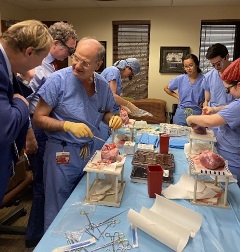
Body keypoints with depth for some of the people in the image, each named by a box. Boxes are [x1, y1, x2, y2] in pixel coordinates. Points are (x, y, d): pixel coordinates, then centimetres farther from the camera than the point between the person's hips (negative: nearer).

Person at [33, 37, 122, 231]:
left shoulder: (103, 85, -1)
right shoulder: (58, 80, -15)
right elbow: (38, 118, -12)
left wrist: (113, 119, -7)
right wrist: (68, 125, -26)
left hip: (90, 152, 5)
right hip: (61, 153, -5)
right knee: (58, 212, 9)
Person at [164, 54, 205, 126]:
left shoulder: (204, 79, -6)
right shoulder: (180, 79, 2)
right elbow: (166, 88, 16)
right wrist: (177, 96, 9)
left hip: (197, 114, -2)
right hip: (181, 114, 2)